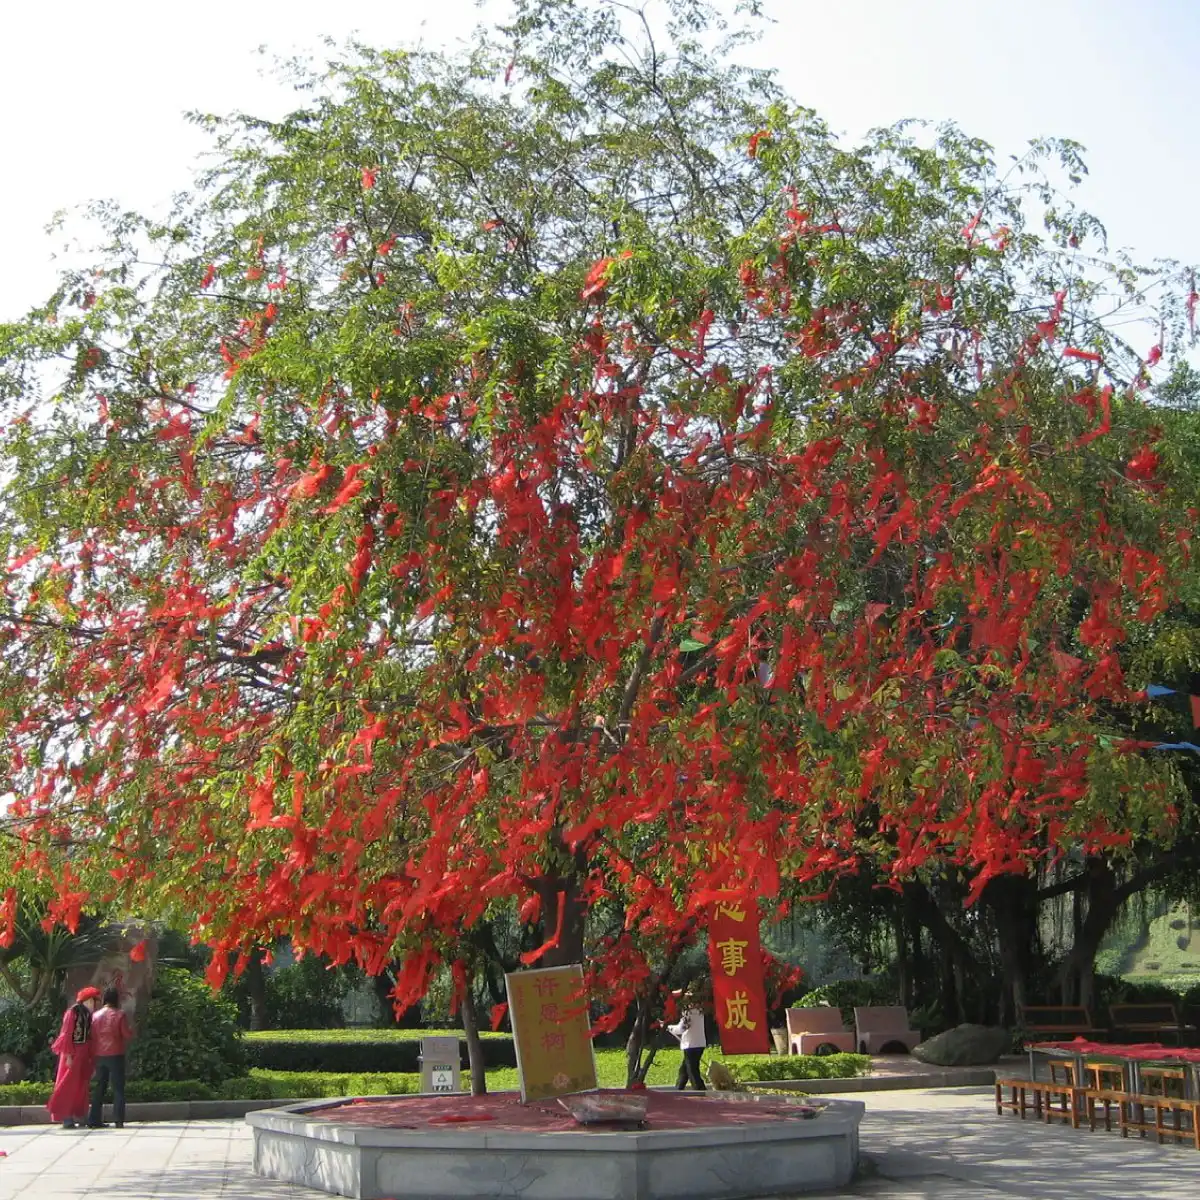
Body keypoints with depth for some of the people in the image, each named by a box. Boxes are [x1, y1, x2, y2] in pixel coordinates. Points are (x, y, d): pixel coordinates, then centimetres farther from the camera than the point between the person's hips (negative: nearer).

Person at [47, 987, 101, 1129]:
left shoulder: (87, 1015, 12)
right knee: (69, 1084, -5)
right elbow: (66, 1035, -13)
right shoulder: (72, 1012, -9)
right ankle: (66, 1117, -3)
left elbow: (89, 1038, 12)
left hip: (84, 1054, 7)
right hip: (73, 1053, -7)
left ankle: (79, 1116, 14)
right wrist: (68, 1055, -18)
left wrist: (91, 1057, 9)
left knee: (81, 1085, 9)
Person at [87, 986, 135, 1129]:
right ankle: (118, 1120, -5)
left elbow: (92, 1037, 10)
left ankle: (94, 1120, 8)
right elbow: (128, 1035, -7)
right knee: (118, 1088, 0)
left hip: (100, 1056, 4)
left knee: (99, 1088, 11)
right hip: (116, 1055, -4)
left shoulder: (96, 1015, 6)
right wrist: (131, 1028, 12)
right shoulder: (119, 1015, -8)